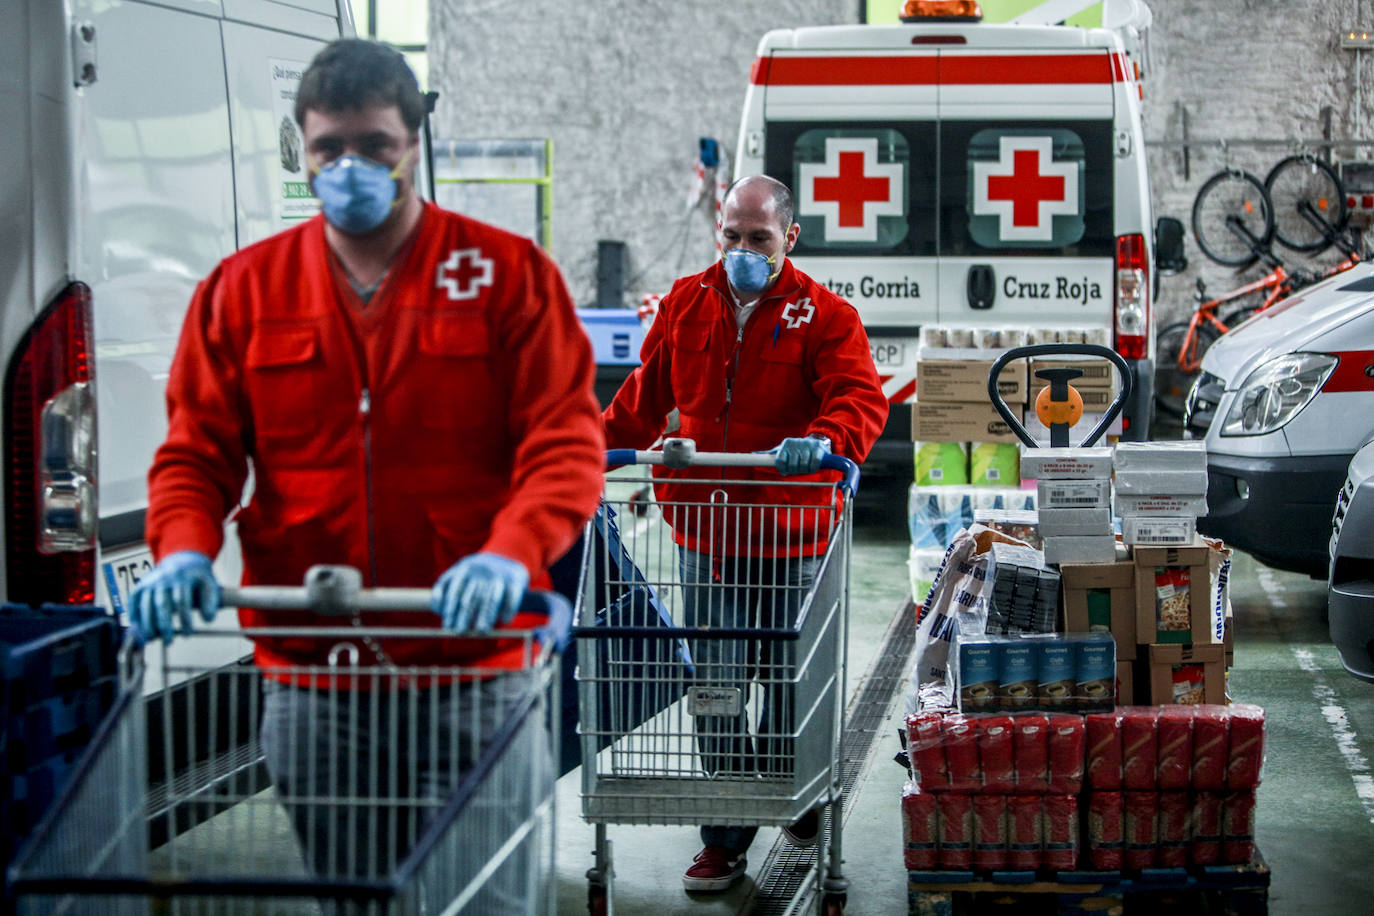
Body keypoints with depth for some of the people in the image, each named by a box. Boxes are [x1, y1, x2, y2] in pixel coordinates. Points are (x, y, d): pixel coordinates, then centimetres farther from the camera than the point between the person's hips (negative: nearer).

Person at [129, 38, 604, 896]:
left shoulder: (508, 275, 0)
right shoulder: (244, 288, 8)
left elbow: (566, 441, -7)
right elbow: (197, 450, 7)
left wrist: (510, 554, -25)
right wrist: (185, 550, -14)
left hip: (468, 673, -2)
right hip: (307, 680, 2)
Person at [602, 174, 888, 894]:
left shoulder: (823, 316, -4)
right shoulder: (685, 305, 9)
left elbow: (861, 398, -17)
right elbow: (644, 398, 17)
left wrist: (824, 439, -37)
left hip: (791, 537, -3)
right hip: (705, 532, 3)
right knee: (715, 687, 2)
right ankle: (726, 839, 11)